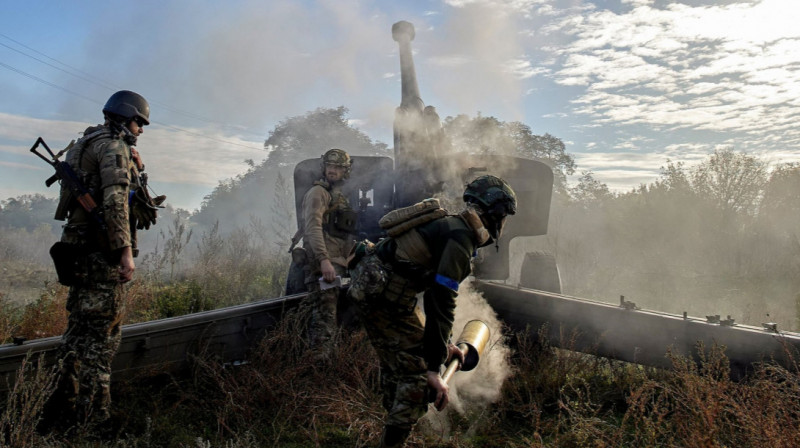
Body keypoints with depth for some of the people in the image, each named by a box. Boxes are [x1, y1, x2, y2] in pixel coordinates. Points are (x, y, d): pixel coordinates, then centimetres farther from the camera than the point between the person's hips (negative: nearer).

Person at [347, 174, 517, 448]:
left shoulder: (451, 224, 18)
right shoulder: (462, 235, -14)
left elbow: (436, 290, 26)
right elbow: (442, 301, -22)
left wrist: (444, 343, 32)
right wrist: (434, 368, -21)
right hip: (383, 293, -11)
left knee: (394, 363, 24)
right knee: (417, 373, -3)